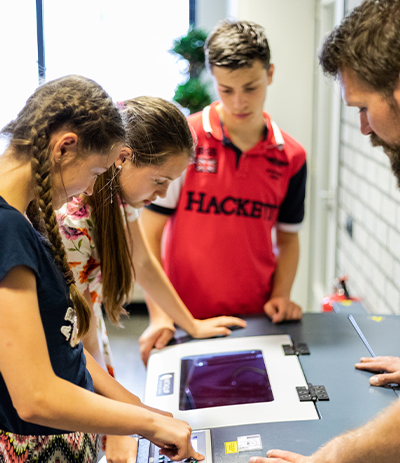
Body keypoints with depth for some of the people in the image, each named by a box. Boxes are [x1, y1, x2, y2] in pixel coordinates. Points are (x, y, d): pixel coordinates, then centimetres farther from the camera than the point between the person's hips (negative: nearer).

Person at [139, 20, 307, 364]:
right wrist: (159, 315, -15)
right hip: (187, 322, -2)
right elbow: (149, 234, -8)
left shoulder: (291, 157, 1)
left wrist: (281, 296, -3)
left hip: (256, 320, 3)